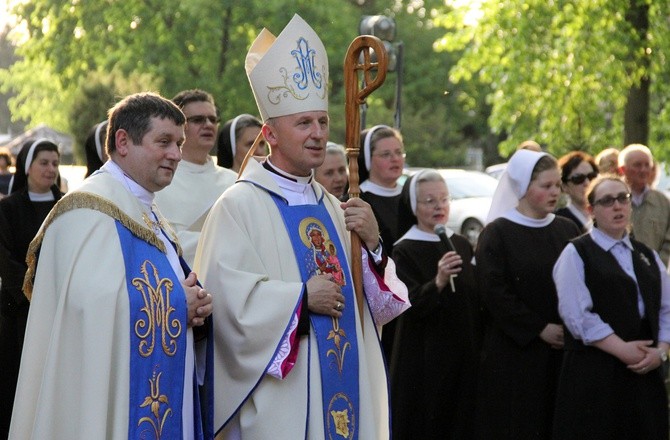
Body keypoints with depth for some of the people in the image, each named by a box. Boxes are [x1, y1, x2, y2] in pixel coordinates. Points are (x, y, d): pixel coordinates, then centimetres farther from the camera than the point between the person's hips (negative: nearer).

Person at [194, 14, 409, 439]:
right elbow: (224, 295, -20)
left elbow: (377, 306, 10)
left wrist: (373, 245, -6)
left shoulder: (332, 208, 12)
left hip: (343, 397, 7)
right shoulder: (239, 206, -9)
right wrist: (301, 297, -13)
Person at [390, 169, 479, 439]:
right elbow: (410, 304, -20)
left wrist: (477, 348, 12)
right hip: (424, 358, -5)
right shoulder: (404, 251, -8)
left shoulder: (462, 245, 8)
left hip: (462, 355, 5)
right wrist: (438, 283, -37)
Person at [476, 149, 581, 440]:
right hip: (512, 353, -4)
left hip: (562, 349, 4)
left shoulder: (567, 230, 9)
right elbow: (494, 294, -11)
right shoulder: (497, 233, -4)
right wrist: (540, 329, -13)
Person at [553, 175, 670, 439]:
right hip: (594, 375, -5)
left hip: (646, 372, 5)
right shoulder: (576, 254, -1)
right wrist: (622, 350, -15)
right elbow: (577, 315, -12)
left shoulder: (647, 256, 18)